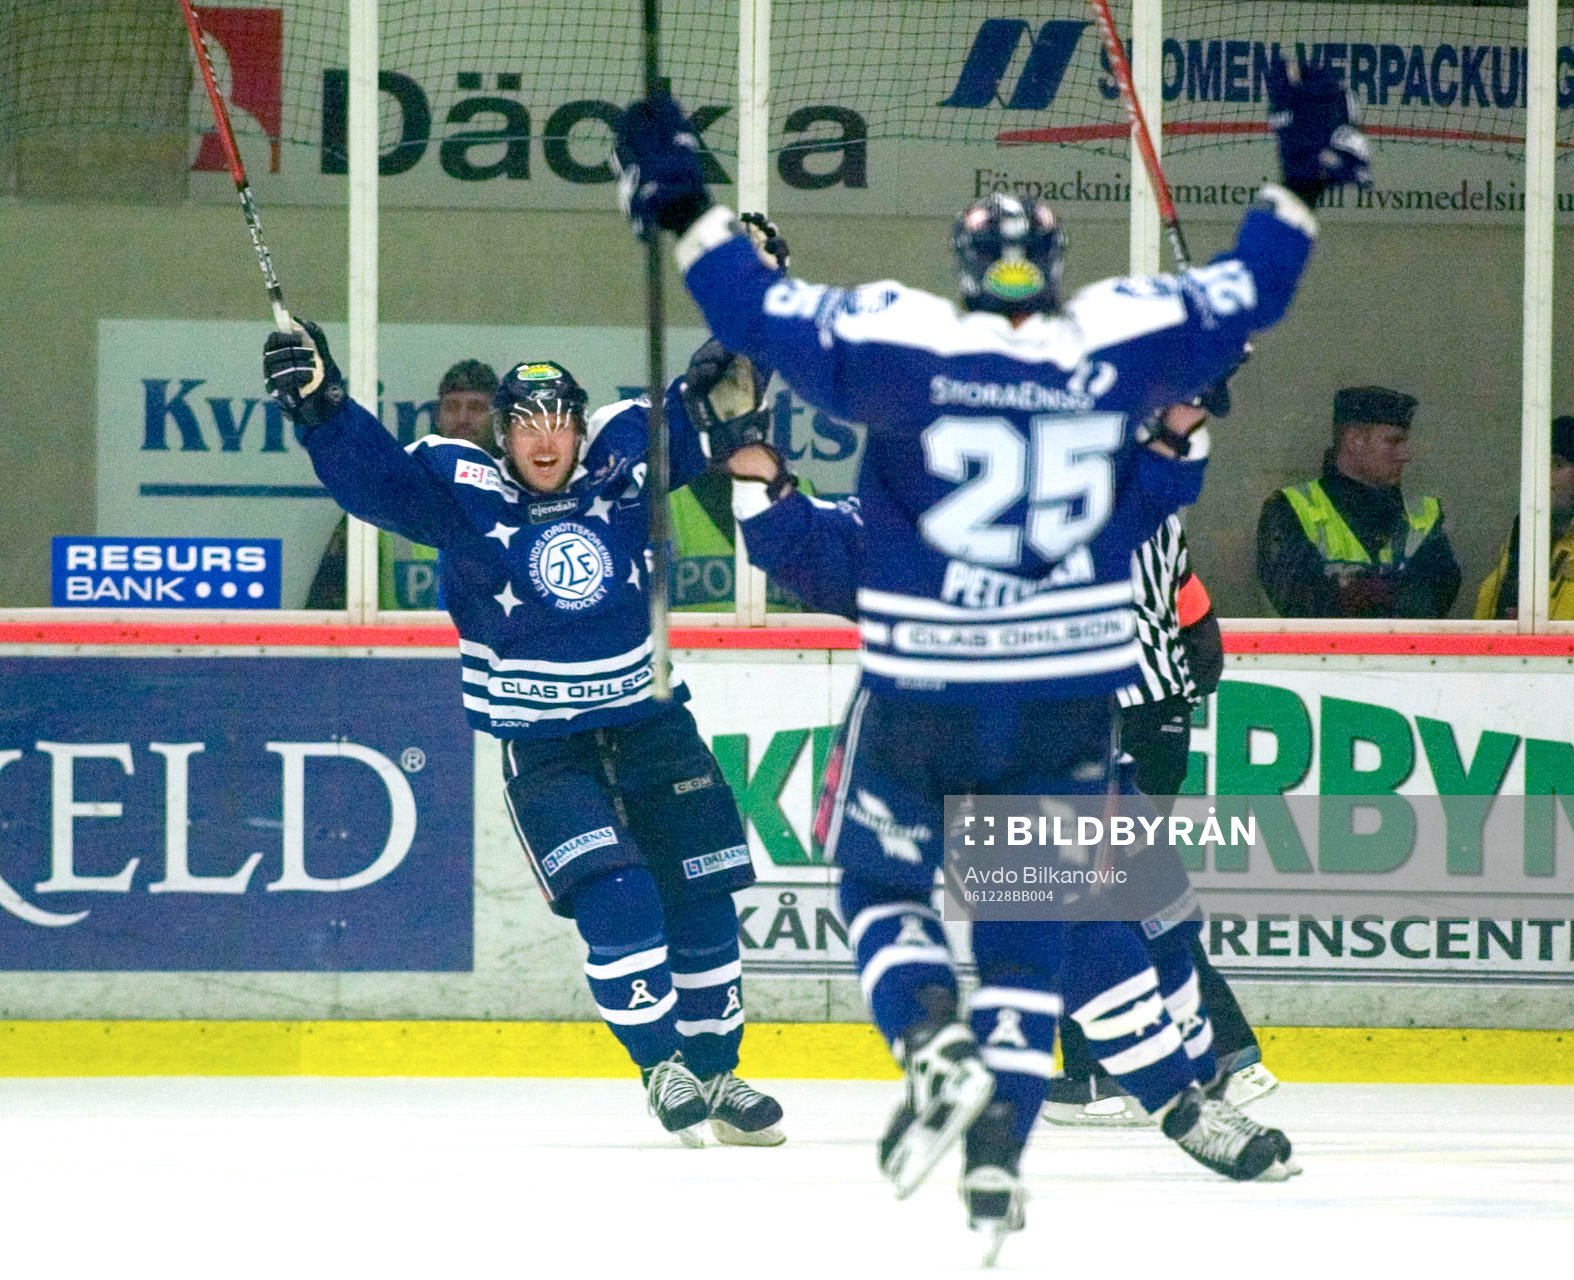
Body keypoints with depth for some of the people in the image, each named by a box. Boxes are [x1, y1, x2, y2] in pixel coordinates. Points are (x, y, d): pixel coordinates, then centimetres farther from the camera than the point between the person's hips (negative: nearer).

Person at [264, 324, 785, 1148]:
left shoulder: (622, 460, -4)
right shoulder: (463, 492, -11)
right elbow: (372, 475, -24)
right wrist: (319, 402, -40)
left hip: (649, 721, 3)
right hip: (540, 748, -3)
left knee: (701, 901, 8)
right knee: (615, 901, -18)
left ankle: (714, 1072, 24)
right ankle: (660, 1065, -2)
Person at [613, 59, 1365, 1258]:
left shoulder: (900, 341, -8)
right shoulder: (1121, 339, -3)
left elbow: (767, 310, -7)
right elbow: (1246, 293, 10)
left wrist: (685, 208, 5)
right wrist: (1303, 183, 24)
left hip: (922, 693, -2)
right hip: (1071, 692, 2)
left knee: (879, 876, 15)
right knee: (1032, 917, 9)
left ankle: (938, 1045, -13)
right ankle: (998, 1150, -1)